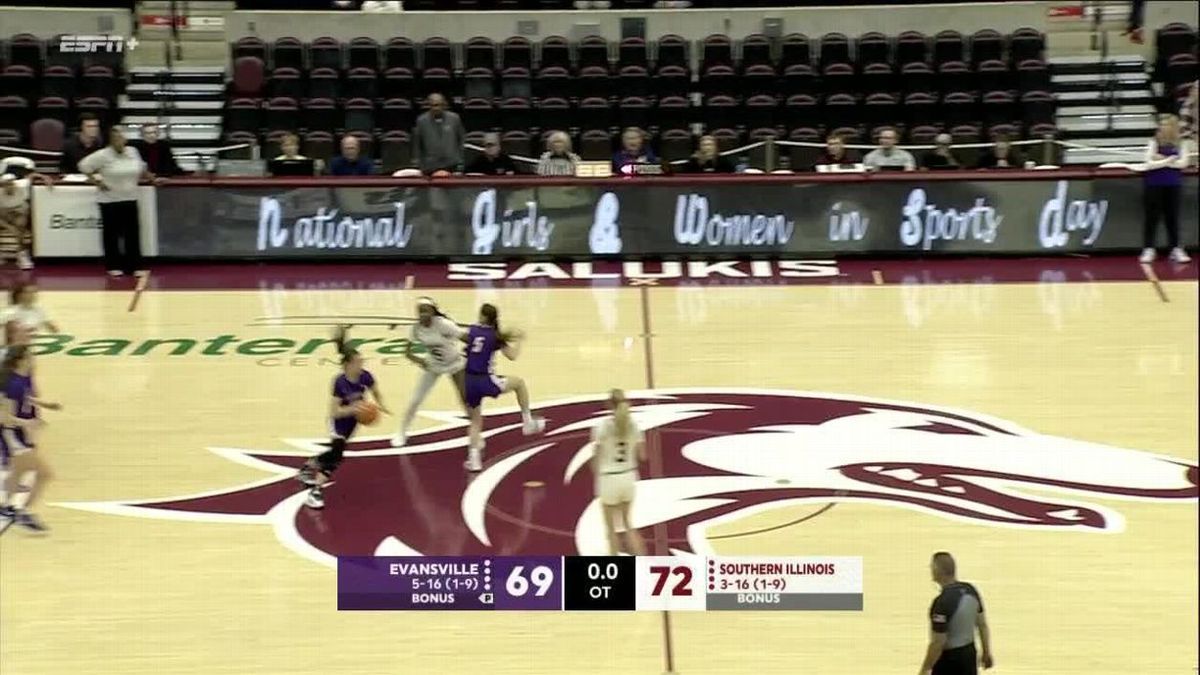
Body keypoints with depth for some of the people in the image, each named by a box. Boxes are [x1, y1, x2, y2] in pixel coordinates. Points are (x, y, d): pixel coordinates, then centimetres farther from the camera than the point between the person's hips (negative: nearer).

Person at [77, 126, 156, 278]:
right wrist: (95, 180, -11)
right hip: (110, 200, -4)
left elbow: (140, 170, 20)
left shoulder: (133, 152, 4)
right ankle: (113, 266, 14)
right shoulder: (103, 155, -11)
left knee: (133, 233, 4)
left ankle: (135, 266, 9)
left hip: (130, 199, 4)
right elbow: (84, 166, -9)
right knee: (112, 233, 4)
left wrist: (148, 177, 6)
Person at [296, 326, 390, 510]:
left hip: (352, 421, 6)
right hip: (338, 421, -6)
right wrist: (353, 408, -42)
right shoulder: (340, 382, -30)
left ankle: (308, 467, 46)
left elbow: (376, 393, 4)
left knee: (335, 452, 19)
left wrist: (380, 405, -16)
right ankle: (315, 491, -22)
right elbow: (334, 412, -28)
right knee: (337, 452, -23)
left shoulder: (365, 376, -17)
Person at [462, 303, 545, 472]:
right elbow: (512, 356, -2)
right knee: (519, 383, 22)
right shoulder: (496, 336, -3)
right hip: (485, 382, -3)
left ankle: (474, 458, 5)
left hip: (469, 382, 3)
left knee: (475, 421, 18)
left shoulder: (472, 330, 5)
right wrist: (517, 339, 16)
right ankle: (528, 422, 24)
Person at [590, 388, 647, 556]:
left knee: (612, 528, 11)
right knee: (628, 524, 21)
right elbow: (642, 456, 1)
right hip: (628, 476, 4)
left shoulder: (603, 425, -14)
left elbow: (596, 458, -12)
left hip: (609, 478, -4)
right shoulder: (633, 424, -3)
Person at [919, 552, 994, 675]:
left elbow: (937, 643, -24)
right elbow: (982, 625, 8)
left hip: (949, 658, -8)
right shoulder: (971, 590, -2)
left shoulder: (943, 601, -27)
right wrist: (986, 653, 20)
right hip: (969, 653, 8)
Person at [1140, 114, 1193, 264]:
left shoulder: (1181, 143, 2)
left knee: (1172, 217, 6)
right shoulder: (1154, 142, -4)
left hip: (1173, 185, 2)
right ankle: (1148, 249, 7)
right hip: (1154, 184, -2)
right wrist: (1169, 160, -16)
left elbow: (1183, 163, -9)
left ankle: (1176, 249, 10)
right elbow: (1149, 164, -12)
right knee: (1152, 217, 2)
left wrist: (1162, 160, -14)